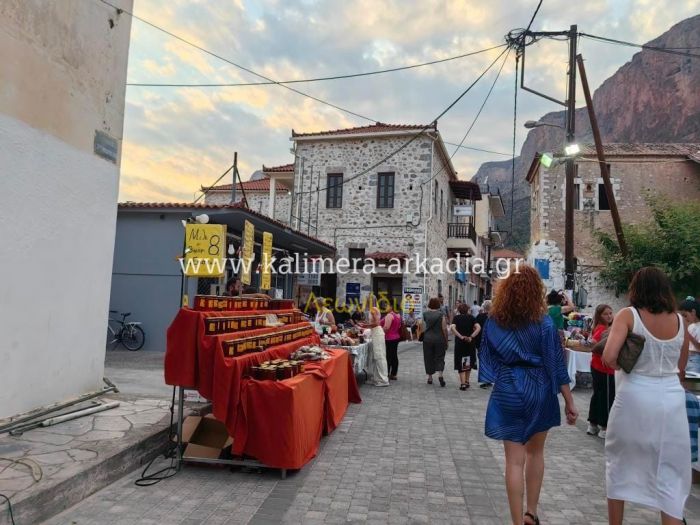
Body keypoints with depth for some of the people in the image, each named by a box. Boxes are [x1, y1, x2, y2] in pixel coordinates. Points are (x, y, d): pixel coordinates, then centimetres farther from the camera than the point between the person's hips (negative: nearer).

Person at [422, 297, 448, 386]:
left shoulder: (425, 314, -2)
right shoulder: (441, 315, -7)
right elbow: (444, 329, -8)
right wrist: (446, 341, 2)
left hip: (427, 339, 1)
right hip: (439, 339, -1)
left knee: (428, 358, 11)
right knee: (439, 357, 7)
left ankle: (430, 377, 15)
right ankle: (440, 374, -12)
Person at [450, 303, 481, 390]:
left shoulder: (456, 317, 1)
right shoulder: (471, 317, 3)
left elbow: (452, 327, -17)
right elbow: (478, 327, -11)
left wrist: (461, 336, -16)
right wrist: (471, 337, -14)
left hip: (460, 343, -1)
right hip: (470, 343, 2)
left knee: (461, 364, 3)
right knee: (468, 363, 19)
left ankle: (463, 383, -7)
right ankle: (467, 382, 25)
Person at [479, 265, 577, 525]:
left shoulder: (494, 322, -4)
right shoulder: (544, 322, -9)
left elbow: (487, 358, 2)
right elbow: (556, 364, -9)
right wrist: (569, 402, -3)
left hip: (509, 391, 0)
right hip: (539, 391, 1)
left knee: (515, 460, 5)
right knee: (535, 452, 22)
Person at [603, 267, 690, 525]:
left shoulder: (628, 315, -8)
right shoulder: (679, 320, 4)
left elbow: (609, 357, -20)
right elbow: (681, 369, 12)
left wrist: (620, 365, 0)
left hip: (635, 398, -2)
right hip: (671, 399, 3)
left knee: (620, 465, 16)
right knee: (670, 474, 11)